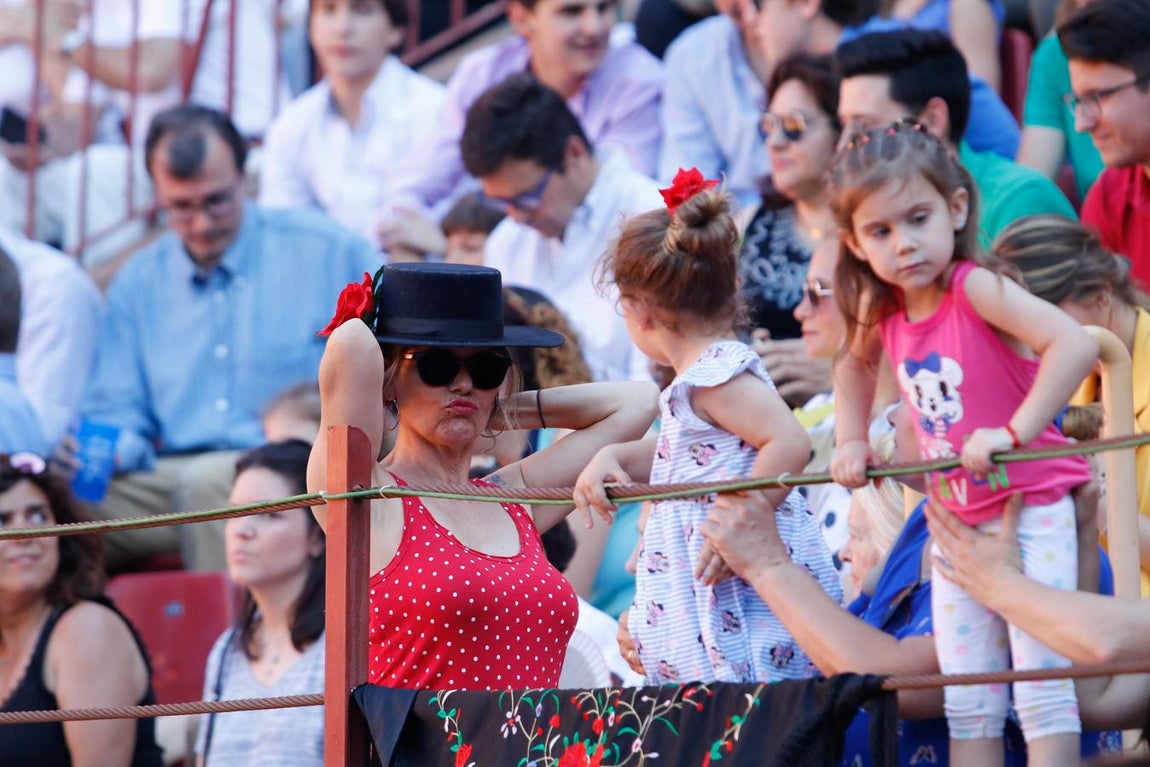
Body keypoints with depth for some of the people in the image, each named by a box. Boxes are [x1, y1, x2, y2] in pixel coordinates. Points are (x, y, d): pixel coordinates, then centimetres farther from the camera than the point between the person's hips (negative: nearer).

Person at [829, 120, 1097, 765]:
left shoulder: (977, 289, -20)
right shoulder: (885, 312, 1)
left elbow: (1075, 345, -33)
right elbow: (855, 365, 25)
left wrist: (1014, 431, -33)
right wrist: (851, 441, 14)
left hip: (1032, 505, -7)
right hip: (959, 520, 7)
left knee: (1042, 678, -7)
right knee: (968, 701, 10)